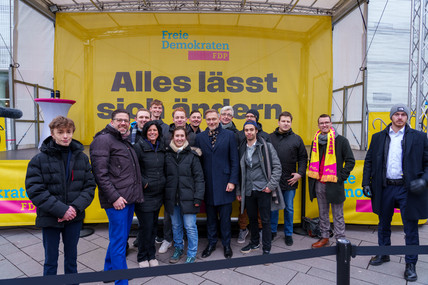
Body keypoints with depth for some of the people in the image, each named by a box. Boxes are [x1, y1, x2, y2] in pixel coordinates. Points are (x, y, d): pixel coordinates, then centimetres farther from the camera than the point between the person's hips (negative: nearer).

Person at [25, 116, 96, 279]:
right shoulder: (40, 159, -8)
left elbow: (90, 186, -1)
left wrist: (76, 207, -15)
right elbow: (34, 190, -12)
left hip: (74, 218, 2)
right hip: (49, 218, -2)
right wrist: (61, 210, -19)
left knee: (71, 257, 19)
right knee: (51, 261, 14)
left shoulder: (81, 157, -2)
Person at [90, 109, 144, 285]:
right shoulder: (103, 140, -9)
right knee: (119, 241, -1)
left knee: (120, 238, 20)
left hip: (130, 198, 9)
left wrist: (136, 192, 14)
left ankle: (109, 271, 38)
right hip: (117, 200, -9)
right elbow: (100, 173, -16)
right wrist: (114, 197, -19)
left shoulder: (126, 141, 18)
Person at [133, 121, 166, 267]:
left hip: (158, 193, 6)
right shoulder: (139, 147, -9)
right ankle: (142, 257, 22)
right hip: (145, 194, -5)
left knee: (154, 225, 14)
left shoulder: (161, 148, 10)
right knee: (146, 227, 0)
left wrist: (163, 182, 10)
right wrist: (142, 183, -12)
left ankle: (151, 255, 30)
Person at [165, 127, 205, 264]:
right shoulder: (167, 154, 4)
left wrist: (198, 197, -11)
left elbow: (199, 177, -5)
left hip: (188, 197, -3)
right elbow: (164, 175, 9)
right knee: (176, 225, 17)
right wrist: (164, 195, 5)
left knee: (190, 227, 2)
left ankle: (191, 254, 21)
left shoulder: (192, 155, -5)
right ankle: (178, 249, 37)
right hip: (172, 197, 3)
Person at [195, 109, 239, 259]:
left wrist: (232, 181, -7)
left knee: (225, 217, 9)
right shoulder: (200, 137, 4)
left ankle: (226, 244, 29)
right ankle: (211, 243, 33)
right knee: (210, 217, 15)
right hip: (208, 184, 2)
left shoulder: (229, 135, -1)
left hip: (224, 183, -2)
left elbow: (234, 161, -1)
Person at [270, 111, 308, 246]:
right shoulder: (270, 138, 2)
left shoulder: (296, 139, 4)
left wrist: (300, 173, -5)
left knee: (289, 208, 12)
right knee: (273, 207, 11)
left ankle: (288, 234, 29)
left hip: (290, 181, 0)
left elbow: (303, 158, 6)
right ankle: (272, 231, 30)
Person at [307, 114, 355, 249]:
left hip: (334, 184, -5)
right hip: (319, 183, 5)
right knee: (323, 213, 15)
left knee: (338, 215, 7)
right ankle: (324, 237, 28)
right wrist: (311, 177, 11)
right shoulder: (316, 141, 10)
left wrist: (341, 177, -11)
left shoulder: (341, 140, -5)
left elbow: (350, 161, -4)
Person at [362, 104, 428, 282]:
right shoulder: (378, 137, 5)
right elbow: (369, 161, 7)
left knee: (410, 228, 8)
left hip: (407, 188, -2)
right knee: (383, 224, 16)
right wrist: (366, 182, 0)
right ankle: (383, 254, 35)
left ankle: (410, 264, 25)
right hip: (385, 187, 2)